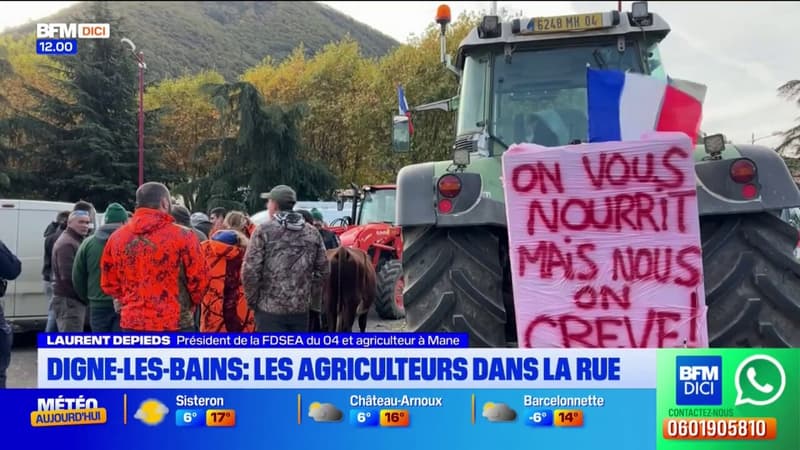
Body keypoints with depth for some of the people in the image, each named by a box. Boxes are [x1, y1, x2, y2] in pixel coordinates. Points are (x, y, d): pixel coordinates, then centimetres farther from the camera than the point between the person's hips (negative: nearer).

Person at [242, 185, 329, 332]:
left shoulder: (264, 231, -6)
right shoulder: (312, 233, 7)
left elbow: (250, 270, -11)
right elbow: (323, 270, 8)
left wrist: (252, 300, 0)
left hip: (270, 308, -4)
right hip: (301, 308, 4)